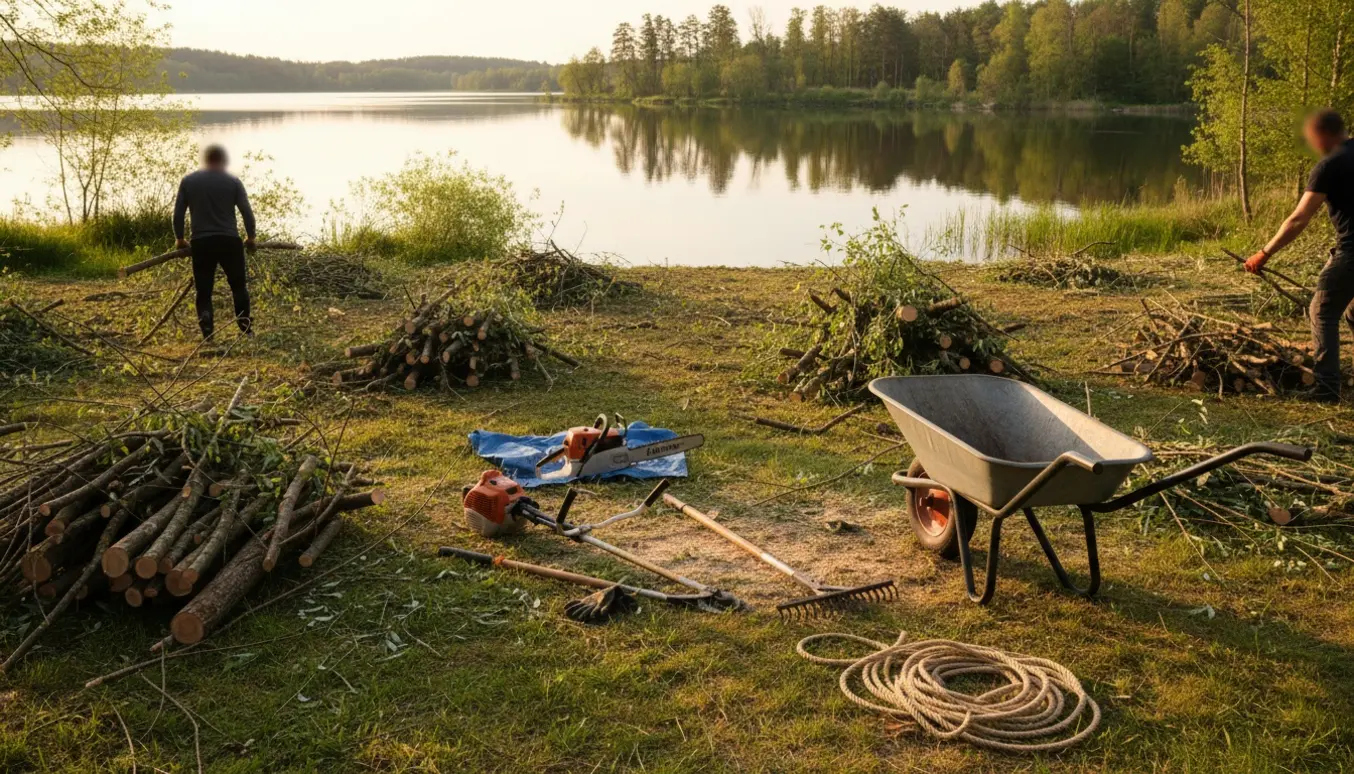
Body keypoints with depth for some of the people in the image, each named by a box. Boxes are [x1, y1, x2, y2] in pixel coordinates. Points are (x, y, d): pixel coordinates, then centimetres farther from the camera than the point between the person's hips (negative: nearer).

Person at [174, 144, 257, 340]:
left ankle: (207, 334, -10)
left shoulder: (188, 181, 6)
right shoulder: (233, 181, 2)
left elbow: (178, 213, 5)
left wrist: (179, 239, 18)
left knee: (203, 291, 5)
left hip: (201, 243, 1)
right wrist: (250, 238, 12)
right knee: (238, 286, 14)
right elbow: (247, 212, -2)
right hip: (229, 241, -1)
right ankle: (246, 329, 13)